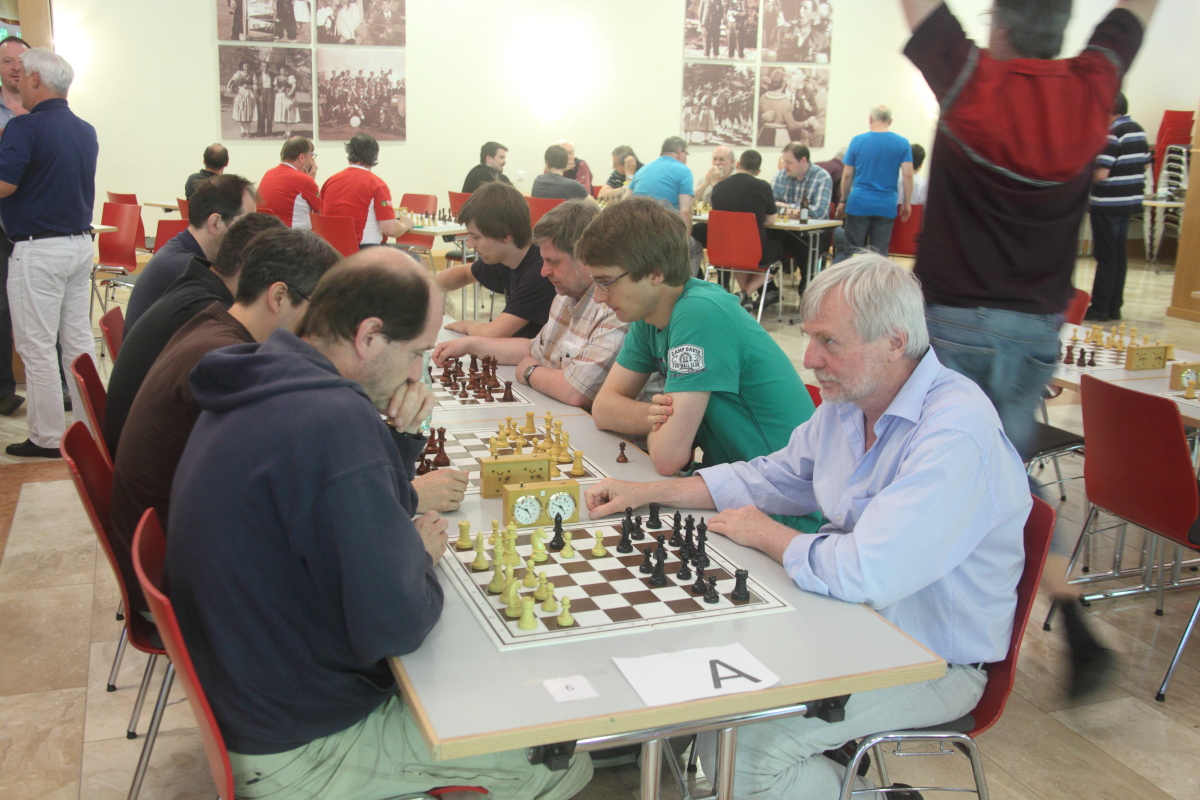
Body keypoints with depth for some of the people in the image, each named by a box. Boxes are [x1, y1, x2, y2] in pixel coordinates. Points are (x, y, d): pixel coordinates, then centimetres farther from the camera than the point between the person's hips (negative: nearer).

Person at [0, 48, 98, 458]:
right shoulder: (86, 131, 9)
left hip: (38, 250, -7)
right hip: (81, 244, 7)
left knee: (37, 346, 0)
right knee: (78, 339, 13)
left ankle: (48, 437, 5)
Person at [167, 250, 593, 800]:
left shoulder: (259, 388, 1)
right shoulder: (335, 420, -32)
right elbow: (396, 625, -30)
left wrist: (400, 439, -4)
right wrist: (421, 551, -9)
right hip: (294, 754, -10)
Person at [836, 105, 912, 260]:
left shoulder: (857, 141, 1)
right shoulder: (902, 143, 1)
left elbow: (847, 175, 3)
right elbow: (908, 175, -3)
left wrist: (843, 201, 13)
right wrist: (907, 203, 5)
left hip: (858, 204, 0)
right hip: (886, 206, 0)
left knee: (852, 251, 3)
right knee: (879, 255, 5)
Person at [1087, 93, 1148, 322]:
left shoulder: (1112, 134, -18)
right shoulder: (1138, 131, 9)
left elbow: (1101, 174, -22)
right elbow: (1144, 164, 16)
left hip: (1108, 205, -8)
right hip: (1131, 201, 8)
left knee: (1106, 258, -3)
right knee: (1118, 256, 14)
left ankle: (1099, 309, 3)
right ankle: (1114, 307, 20)